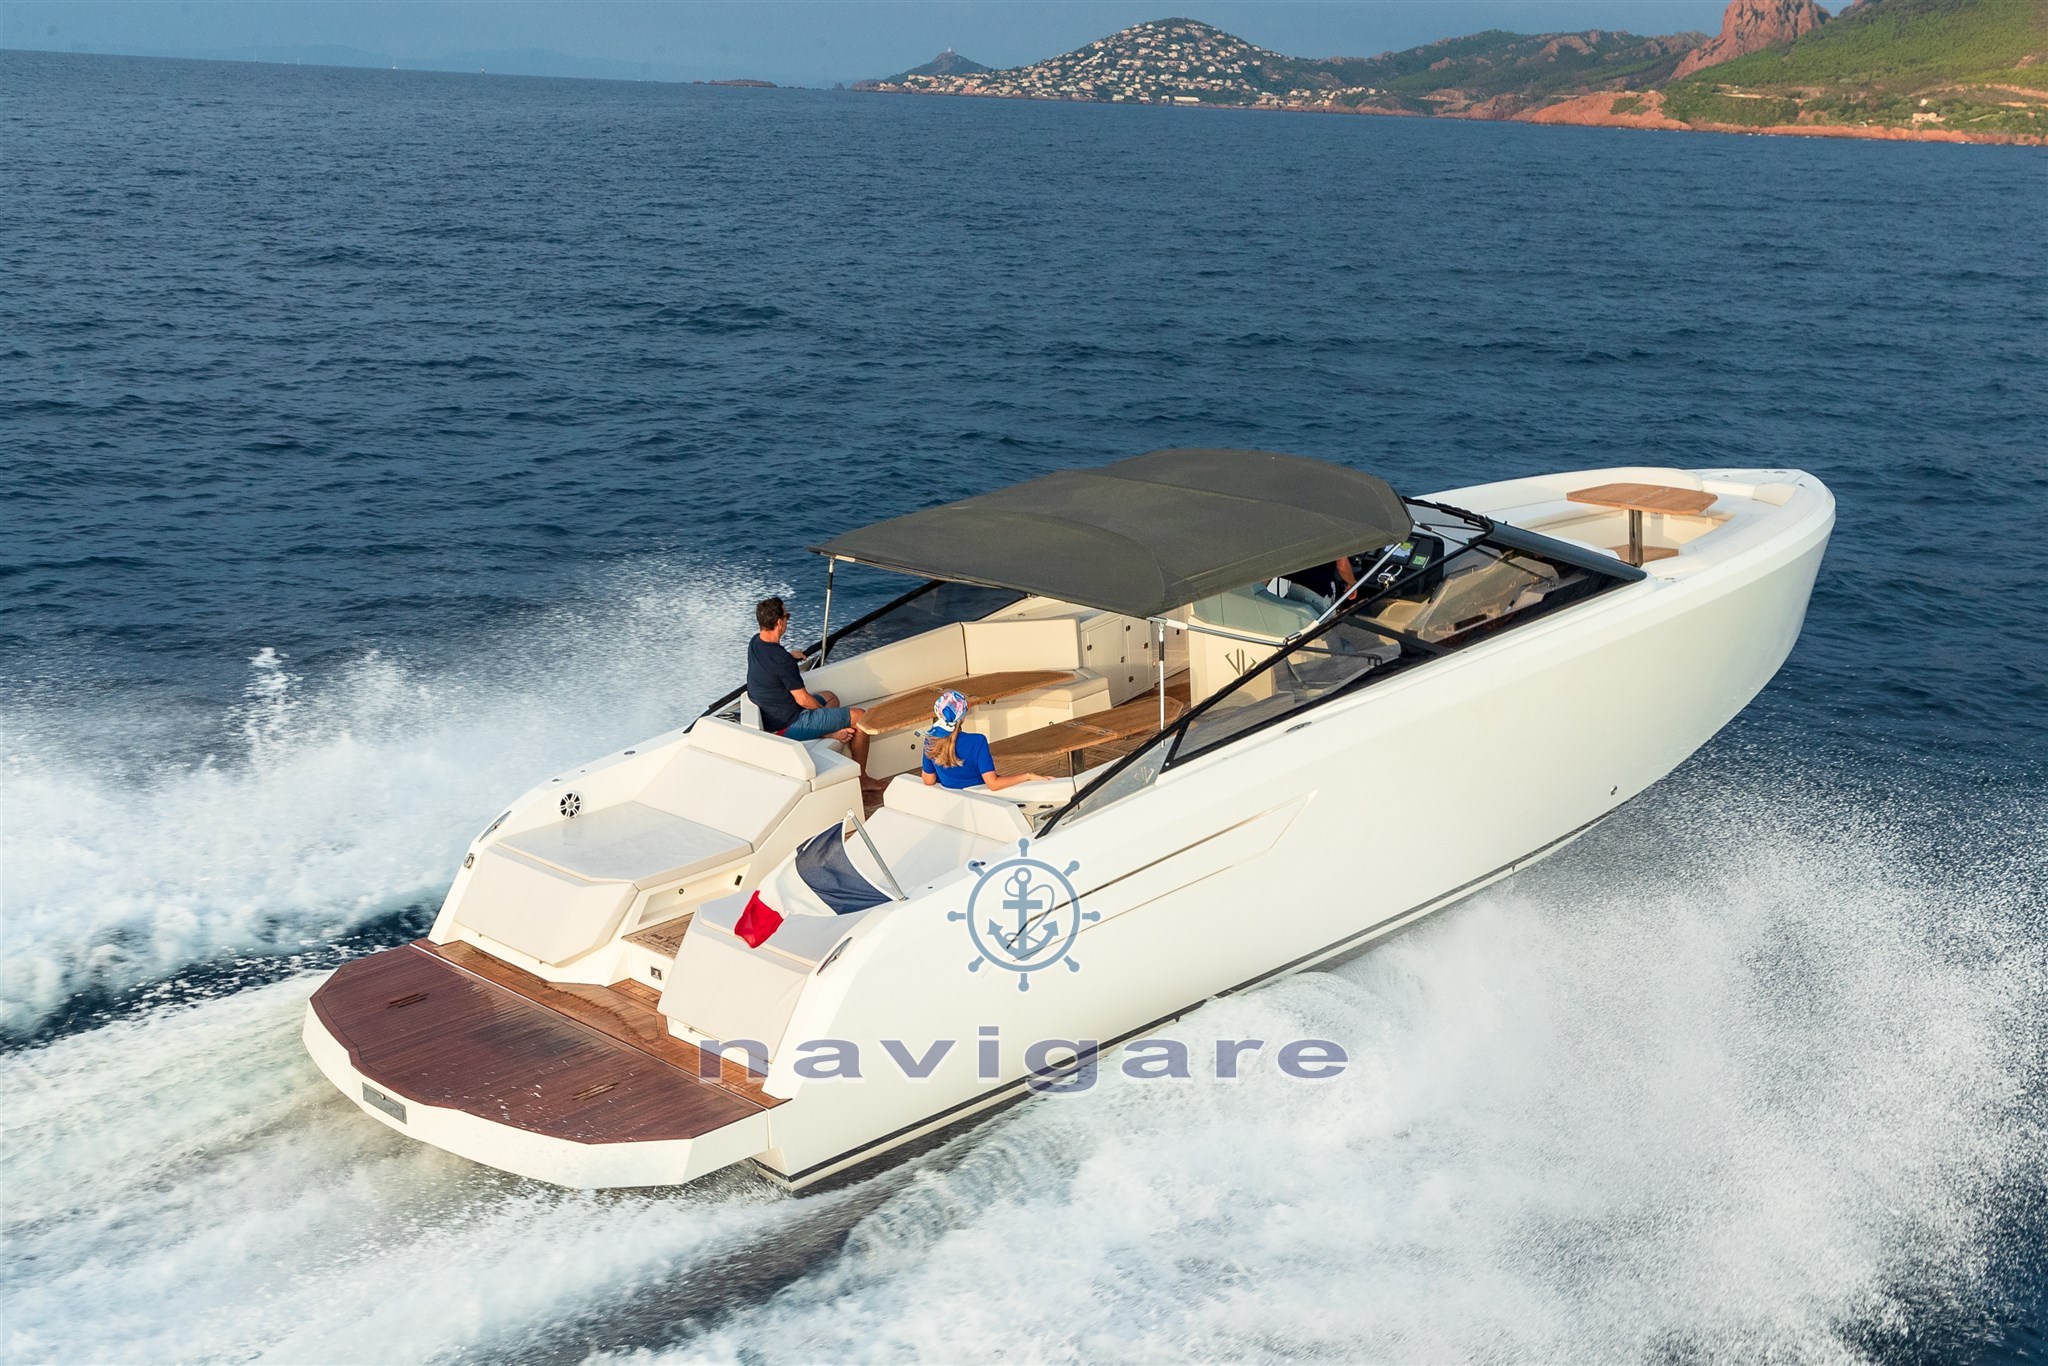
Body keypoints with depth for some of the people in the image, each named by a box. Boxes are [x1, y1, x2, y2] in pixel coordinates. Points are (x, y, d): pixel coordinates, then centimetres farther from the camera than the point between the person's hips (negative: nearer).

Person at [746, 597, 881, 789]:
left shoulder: (755, 643, -1)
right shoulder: (781, 659, -29)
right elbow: (803, 699, -21)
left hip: (771, 719, 10)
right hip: (789, 726, -10)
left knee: (831, 697, 31)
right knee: (860, 717, -1)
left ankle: (828, 733, 5)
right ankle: (861, 778, 9)